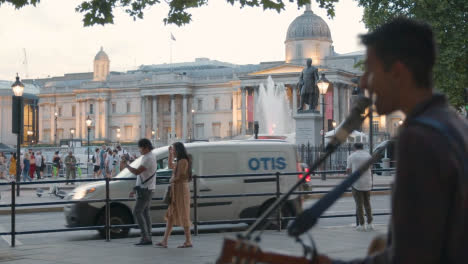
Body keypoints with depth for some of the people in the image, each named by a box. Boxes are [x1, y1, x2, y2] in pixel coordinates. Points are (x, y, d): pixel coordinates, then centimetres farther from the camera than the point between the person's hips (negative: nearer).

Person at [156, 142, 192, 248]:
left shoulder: (183, 161, -15)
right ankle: (164, 241, 10)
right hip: (176, 189, 10)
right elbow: (171, 166, 34)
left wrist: (171, 180, -1)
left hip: (181, 189, -10)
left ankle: (188, 241, 2)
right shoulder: (179, 161, 15)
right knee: (171, 215, 8)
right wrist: (170, 154, 25)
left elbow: (178, 177, -20)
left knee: (183, 216, -4)